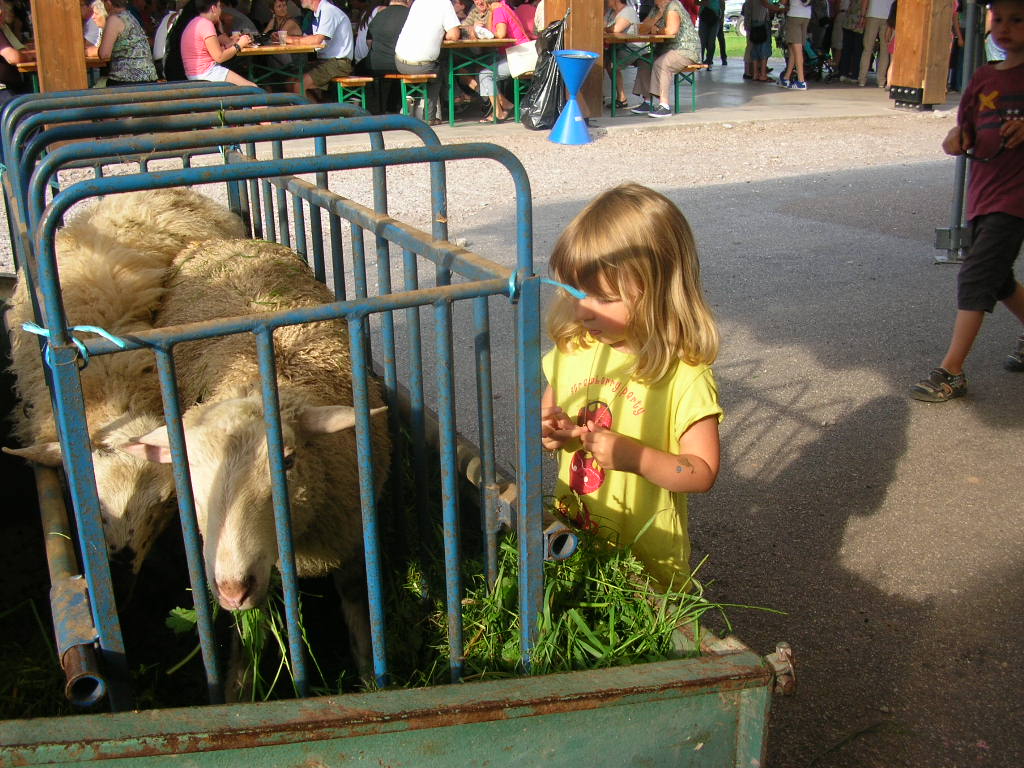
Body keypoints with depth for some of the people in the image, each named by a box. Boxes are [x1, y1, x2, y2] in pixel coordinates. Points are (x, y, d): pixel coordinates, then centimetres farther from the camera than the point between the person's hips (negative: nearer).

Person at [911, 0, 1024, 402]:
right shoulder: (984, 78, 10)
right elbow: (965, 137, 11)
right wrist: (956, 140, -11)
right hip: (983, 190, 7)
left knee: (976, 274, -13)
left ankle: (951, 372, -11)